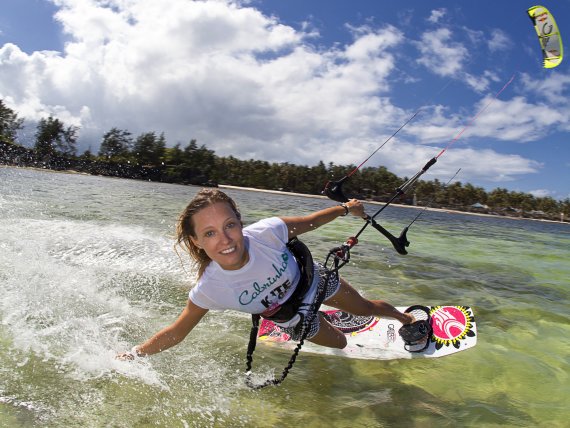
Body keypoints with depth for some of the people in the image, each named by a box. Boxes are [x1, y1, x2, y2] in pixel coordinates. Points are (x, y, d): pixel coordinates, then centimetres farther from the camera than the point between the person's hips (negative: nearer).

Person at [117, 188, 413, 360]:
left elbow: (307, 222, -17)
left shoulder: (266, 232, -37)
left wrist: (345, 208, -5)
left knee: (367, 308, 23)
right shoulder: (209, 289, -35)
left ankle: (405, 317, 56)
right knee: (341, 344, 22)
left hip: (315, 280, 0)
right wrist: (133, 354, -21)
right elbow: (176, 332, -18)